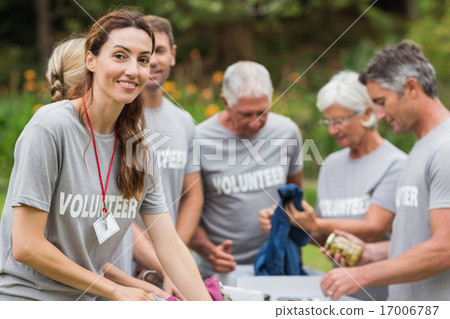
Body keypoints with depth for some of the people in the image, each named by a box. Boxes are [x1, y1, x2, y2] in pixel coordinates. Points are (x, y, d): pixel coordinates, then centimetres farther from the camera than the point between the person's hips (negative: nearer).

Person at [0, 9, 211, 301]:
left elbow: (171, 247, 2)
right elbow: (26, 246, -18)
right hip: (25, 297, -6)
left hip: (83, 299, 6)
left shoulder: (138, 144, 1)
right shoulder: (50, 127, -17)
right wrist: (115, 291, -12)